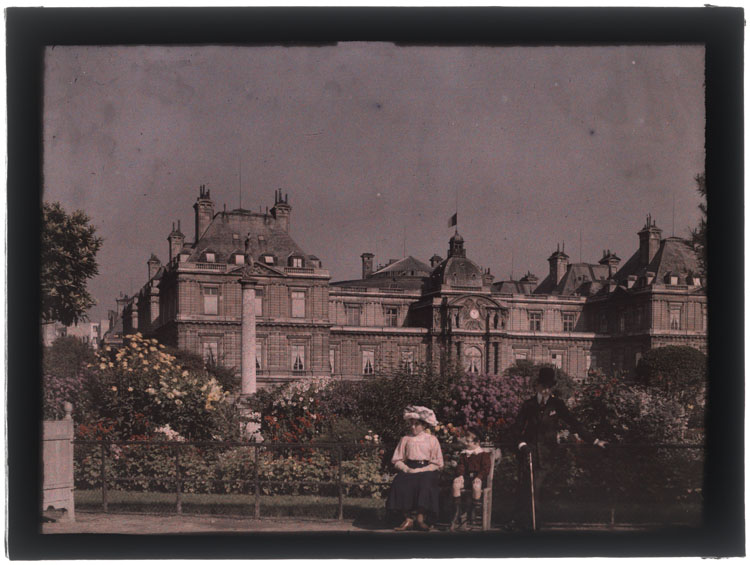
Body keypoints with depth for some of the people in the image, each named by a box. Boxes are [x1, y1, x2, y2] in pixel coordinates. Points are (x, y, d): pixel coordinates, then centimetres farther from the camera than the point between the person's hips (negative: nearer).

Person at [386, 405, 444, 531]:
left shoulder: (432, 440, 9)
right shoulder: (405, 439, 15)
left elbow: (437, 464, 3)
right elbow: (397, 461, 11)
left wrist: (420, 470, -11)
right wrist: (407, 469, -10)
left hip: (426, 470, -2)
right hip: (408, 469, 2)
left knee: (425, 482, -36)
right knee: (401, 482, -31)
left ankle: (420, 517, -32)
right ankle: (408, 518, -30)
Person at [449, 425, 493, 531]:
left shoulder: (483, 454, 3)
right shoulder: (464, 454, 19)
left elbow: (486, 468, -6)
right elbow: (461, 466, 12)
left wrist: (479, 477, -21)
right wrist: (460, 475, -9)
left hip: (479, 477, -5)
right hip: (467, 476, 5)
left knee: (476, 485, -40)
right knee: (456, 483, -27)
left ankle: (473, 512, -27)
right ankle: (457, 511, -23)